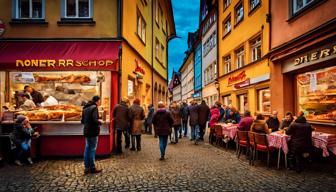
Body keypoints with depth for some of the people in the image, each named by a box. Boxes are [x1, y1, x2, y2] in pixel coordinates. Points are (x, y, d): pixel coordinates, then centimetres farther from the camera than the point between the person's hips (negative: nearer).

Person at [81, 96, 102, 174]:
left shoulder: (85, 108, 12)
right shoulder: (94, 108, -14)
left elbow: (82, 121, 15)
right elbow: (95, 120, -23)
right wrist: (100, 122, -5)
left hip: (86, 132, 8)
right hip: (93, 132, -8)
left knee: (87, 148, 13)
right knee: (92, 149, 0)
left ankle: (87, 167, 18)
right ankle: (92, 168, 9)